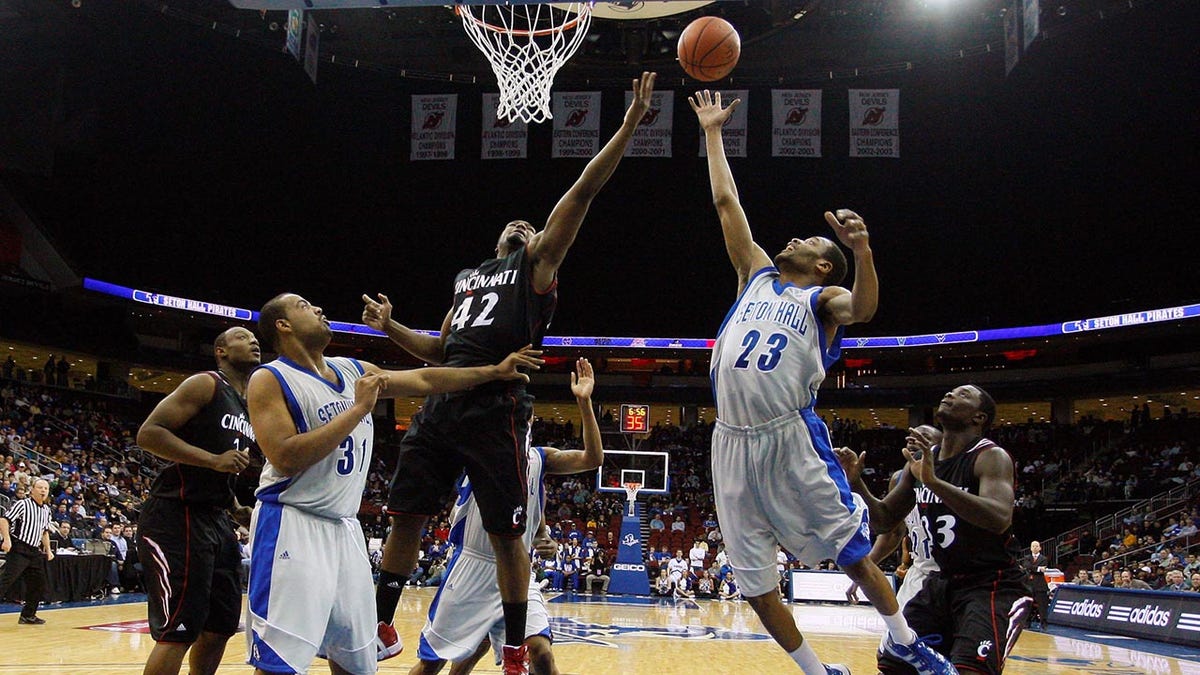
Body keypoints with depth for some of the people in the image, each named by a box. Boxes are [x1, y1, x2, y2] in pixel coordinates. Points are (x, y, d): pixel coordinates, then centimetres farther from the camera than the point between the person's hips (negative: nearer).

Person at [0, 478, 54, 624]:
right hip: (18, 549, -8)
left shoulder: (46, 510, 16)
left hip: (35, 552, 8)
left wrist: (48, 550, 21)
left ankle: (28, 615, 23)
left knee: (38, 585, 11)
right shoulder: (22, 504, -6)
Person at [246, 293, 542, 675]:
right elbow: (286, 458, -20)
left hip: (345, 528, 7)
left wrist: (494, 372, 8)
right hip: (292, 527, -7)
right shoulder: (270, 380, -9)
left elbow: (424, 380, 15)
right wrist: (359, 408, -18)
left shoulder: (355, 371, 12)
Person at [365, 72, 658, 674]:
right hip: (441, 403, 6)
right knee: (404, 516, 8)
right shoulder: (468, 277, 26)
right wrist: (390, 327, 16)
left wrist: (630, 123, -9)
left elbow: (584, 190, -2)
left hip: (494, 410, -6)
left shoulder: (537, 264, 7)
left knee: (506, 533, -1)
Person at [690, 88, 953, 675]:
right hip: (733, 443, 5)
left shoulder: (823, 298, 6)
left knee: (854, 554, 1)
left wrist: (862, 250, -35)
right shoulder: (758, 274, 19)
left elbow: (862, 308, -18)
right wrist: (713, 133, 24)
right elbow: (725, 201, 22)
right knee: (754, 583, 5)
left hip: (792, 438, -4)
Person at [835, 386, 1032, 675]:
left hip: (994, 585, -7)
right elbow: (886, 519, 13)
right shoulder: (920, 459, 7)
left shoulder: (991, 456, -14)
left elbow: (999, 519, -33)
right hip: (944, 582, 7)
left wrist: (932, 480, -41)